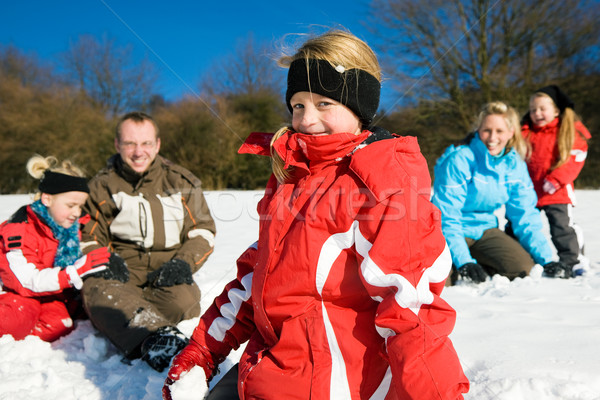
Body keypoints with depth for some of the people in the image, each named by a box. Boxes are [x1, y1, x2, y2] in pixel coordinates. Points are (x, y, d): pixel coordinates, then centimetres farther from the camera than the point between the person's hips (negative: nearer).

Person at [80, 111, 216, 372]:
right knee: (96, 290, -38)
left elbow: (203, 230, 12)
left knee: (183, 301, -35)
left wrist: (184, 262, -8)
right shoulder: (102, 186, 13)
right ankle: (154, 341, -59)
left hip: (167, 276, 1)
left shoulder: (181, 182, 11)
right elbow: (88, 239, 16)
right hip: (121, 273, 0)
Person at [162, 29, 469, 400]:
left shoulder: (386, 181, -14)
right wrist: (202, 351, 13)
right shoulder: (292, 174, 10)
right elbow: (260, 269, 14)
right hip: (269, 366, 8)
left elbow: (411, 302, -21)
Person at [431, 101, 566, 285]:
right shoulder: (458, 160, -20)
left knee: (524, 268, -18)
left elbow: (525, 214, 2)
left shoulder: (515, 164, -2)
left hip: (485, 230, 5)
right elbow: (446, 217, -22)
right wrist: (464, 261, -32)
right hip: (453, 230, -5)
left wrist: (546, 258, -7)